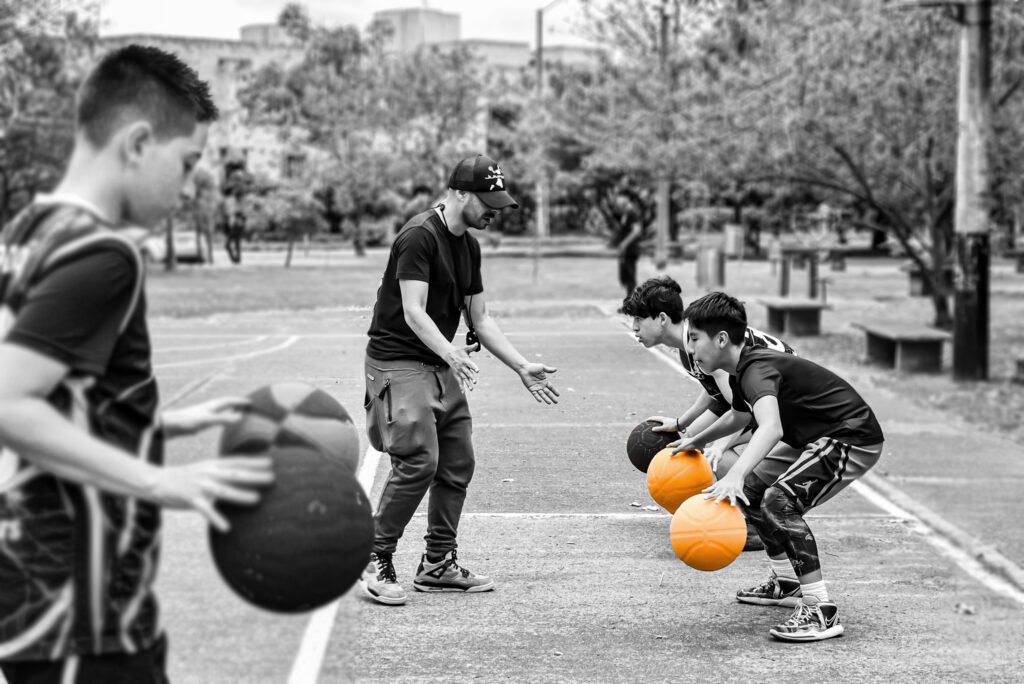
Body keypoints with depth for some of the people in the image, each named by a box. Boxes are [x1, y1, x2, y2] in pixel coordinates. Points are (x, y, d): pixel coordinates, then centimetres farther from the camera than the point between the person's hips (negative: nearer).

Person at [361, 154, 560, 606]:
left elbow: (480, 319, 17)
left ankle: (438, 566, 16)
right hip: (398, 361, -9)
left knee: (458, 465, 6)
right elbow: (414, 312, -25)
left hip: (441, 365, 9)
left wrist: (522, 368, 10)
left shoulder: (469, 246, 12)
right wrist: (451, 353, -41)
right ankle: (376, 561, -7)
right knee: (418, 462, -18)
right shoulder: (419, 237, -16)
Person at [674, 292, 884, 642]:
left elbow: (771, 428, -45)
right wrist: (697, 440, 44)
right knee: (752, 490, 15)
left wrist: (734, 475, -57)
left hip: (854, 439, -11)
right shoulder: (746, 366, 7)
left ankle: (822, 611, -23)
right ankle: (786, 583, 30)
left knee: (779, 500, -26)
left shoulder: (757, 369, -24)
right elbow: (738, 416, 31)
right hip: (819, 436, 11)